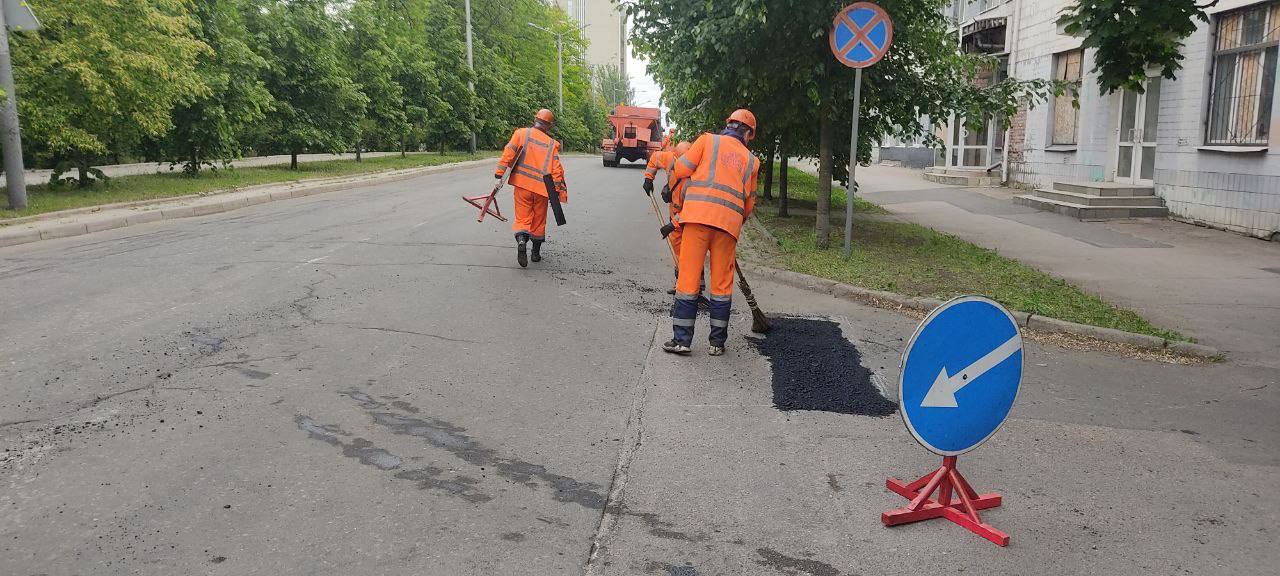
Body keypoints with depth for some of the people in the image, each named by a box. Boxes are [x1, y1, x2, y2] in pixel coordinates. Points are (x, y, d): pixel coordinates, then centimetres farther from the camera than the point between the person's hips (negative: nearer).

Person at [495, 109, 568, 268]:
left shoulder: (522, 133, 2)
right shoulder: (552, 144, 4)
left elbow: (509, 151, -9)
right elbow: (556, 168, -2)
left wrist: (500, 171, -9)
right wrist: (559, 189, 0)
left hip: (522, 184, -1)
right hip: (541, 187, 1)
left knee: (522, 218, 5)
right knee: (539, 220, 15)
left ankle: (521, 241, -23)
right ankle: (536, 253, 23)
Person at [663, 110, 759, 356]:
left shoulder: (708, 140, 9)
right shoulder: (751, 160, 17)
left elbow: (680, 169, 3)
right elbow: (748, 202, 17)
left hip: (698, 215, -2)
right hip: (729, 222, 2)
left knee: (689, 277, 1)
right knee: (722, 283, 10)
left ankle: (681, 340, 2)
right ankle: (717, 342, 14)